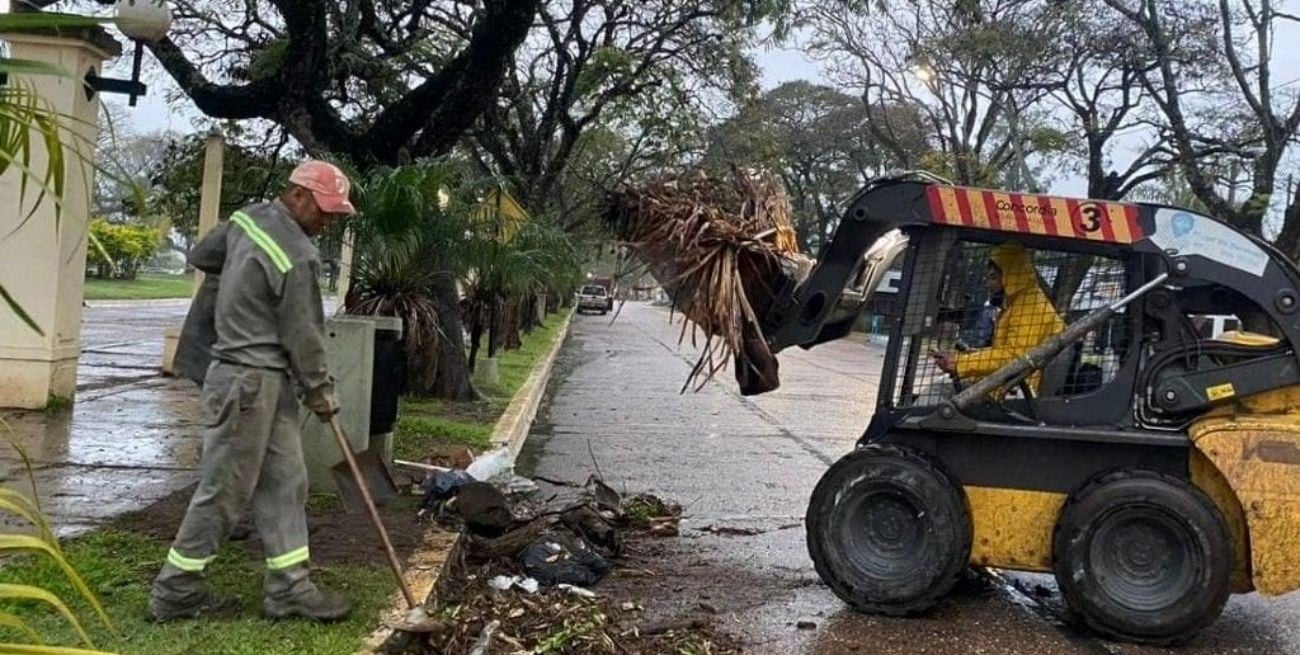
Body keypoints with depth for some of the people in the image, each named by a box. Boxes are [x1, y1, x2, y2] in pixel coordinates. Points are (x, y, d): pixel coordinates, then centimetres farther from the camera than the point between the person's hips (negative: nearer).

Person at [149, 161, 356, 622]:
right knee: (225, 490, -1)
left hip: (268, 381, 10)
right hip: (249, 382, -10)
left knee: (285, 482, 10)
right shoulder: (297, 257, -20)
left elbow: (203, 254, 21)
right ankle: (176, 590, 11)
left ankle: (288, 587, 13)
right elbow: (302, 334, -14)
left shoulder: (250, 217, 6)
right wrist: (319, 391, -1)